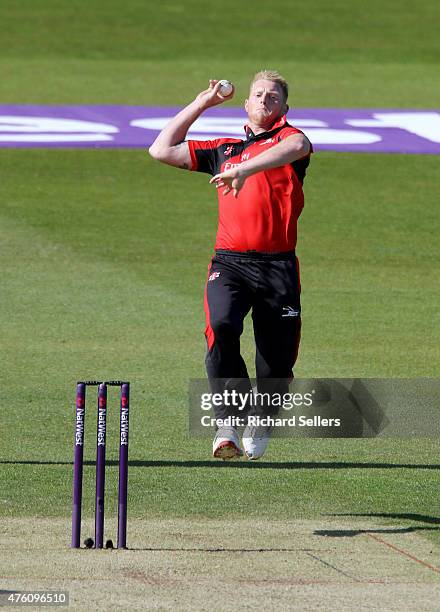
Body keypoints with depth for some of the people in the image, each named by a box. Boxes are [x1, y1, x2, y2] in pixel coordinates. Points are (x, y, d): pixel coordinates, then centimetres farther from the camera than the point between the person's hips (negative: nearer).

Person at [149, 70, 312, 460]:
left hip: (278, 266, -2)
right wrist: (202, 103, 26)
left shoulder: (287, 138, 11)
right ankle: (227, 424, -28)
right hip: (229, 262, 2)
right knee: (221, 327, -27)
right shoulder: (224, 150, 24)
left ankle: (261, 423, 27)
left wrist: (245, 169, -28)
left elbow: (297, 146, -15)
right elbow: (162, 150, 25)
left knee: (278, 359, -1)